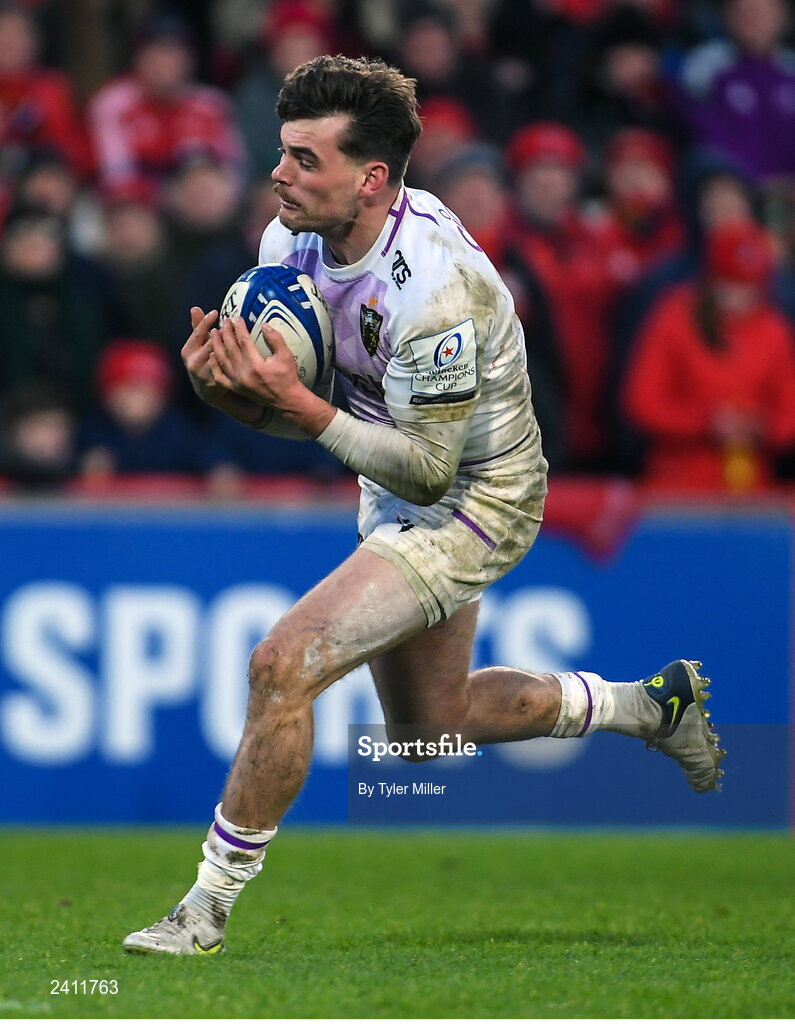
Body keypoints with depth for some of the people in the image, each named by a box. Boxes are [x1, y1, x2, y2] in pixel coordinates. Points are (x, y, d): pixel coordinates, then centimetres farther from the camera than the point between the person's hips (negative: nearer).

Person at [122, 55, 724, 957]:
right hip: (396, 497, 9)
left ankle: (210, 905, -10)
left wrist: (299, 405, -37)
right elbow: (293, 407, 0)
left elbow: (425, 469, -28)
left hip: (475, 506, -9)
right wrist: (231, 387, -23)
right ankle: (647, 704, 43)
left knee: (284, 663, -23)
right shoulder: (293, 238, -10)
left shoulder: (431, 287, -33)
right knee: (426, 723, 24)